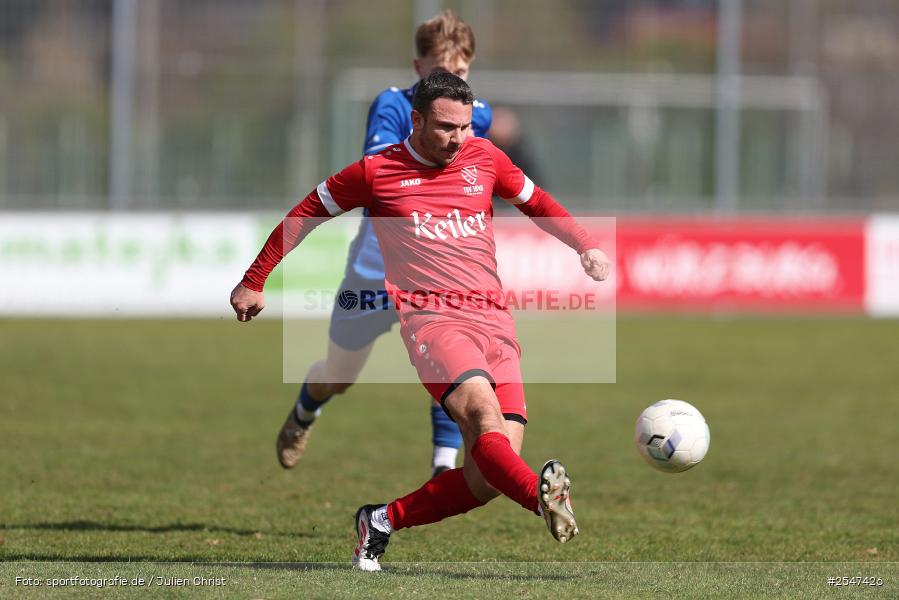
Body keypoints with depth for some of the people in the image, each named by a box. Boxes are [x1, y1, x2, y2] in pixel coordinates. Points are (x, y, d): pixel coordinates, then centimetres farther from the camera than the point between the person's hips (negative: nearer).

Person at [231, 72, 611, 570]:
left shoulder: (483, 158, 15)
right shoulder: (377, 171, 6)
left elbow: (535, 201, 32)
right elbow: (305, 214, 18)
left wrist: (585, 247, 19)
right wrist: (253, 282, 20)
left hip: (495, 321, 4)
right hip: (431, 317, -4)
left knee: (486, 480, -9)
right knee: (482, 409, -34)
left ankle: (381, 521, 10)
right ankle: (542, 496, -59)